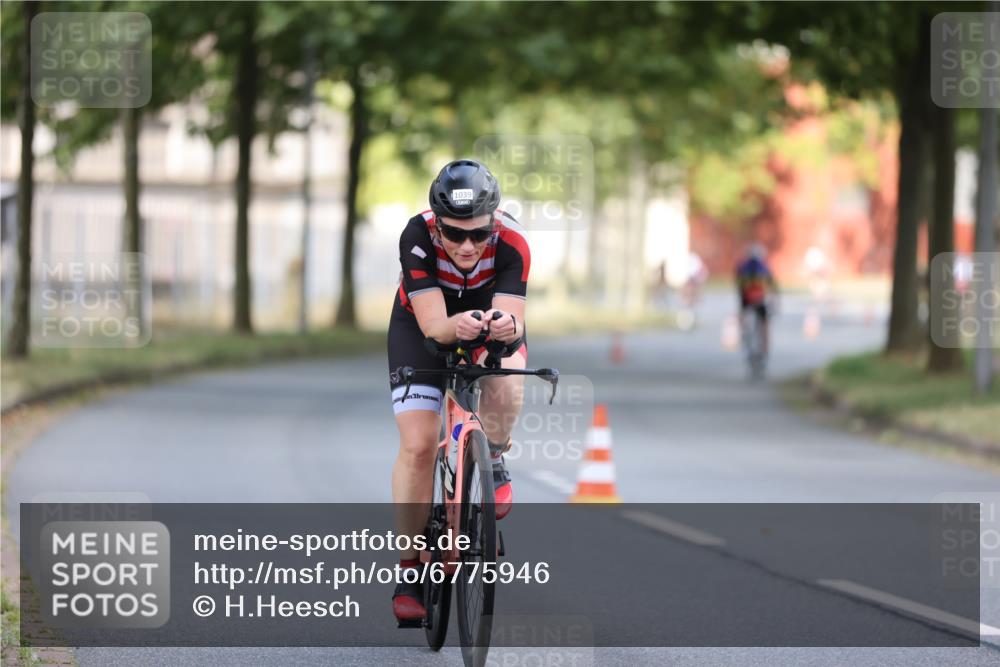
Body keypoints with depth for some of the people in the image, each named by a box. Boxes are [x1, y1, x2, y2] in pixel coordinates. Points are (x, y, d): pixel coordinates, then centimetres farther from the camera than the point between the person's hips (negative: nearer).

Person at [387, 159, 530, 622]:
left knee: (506, 378, -35)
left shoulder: (512, 243, -33)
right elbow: (433, 324, -38)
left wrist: (506, 326, -61)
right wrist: (458, 325, -60)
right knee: (417, 446, -12)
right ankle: (410, 568, 0)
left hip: (491, 324, 0)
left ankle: (493, 461, -4)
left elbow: (513, 317, -38)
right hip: (423, 327, 0)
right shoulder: (417, 237, -34)